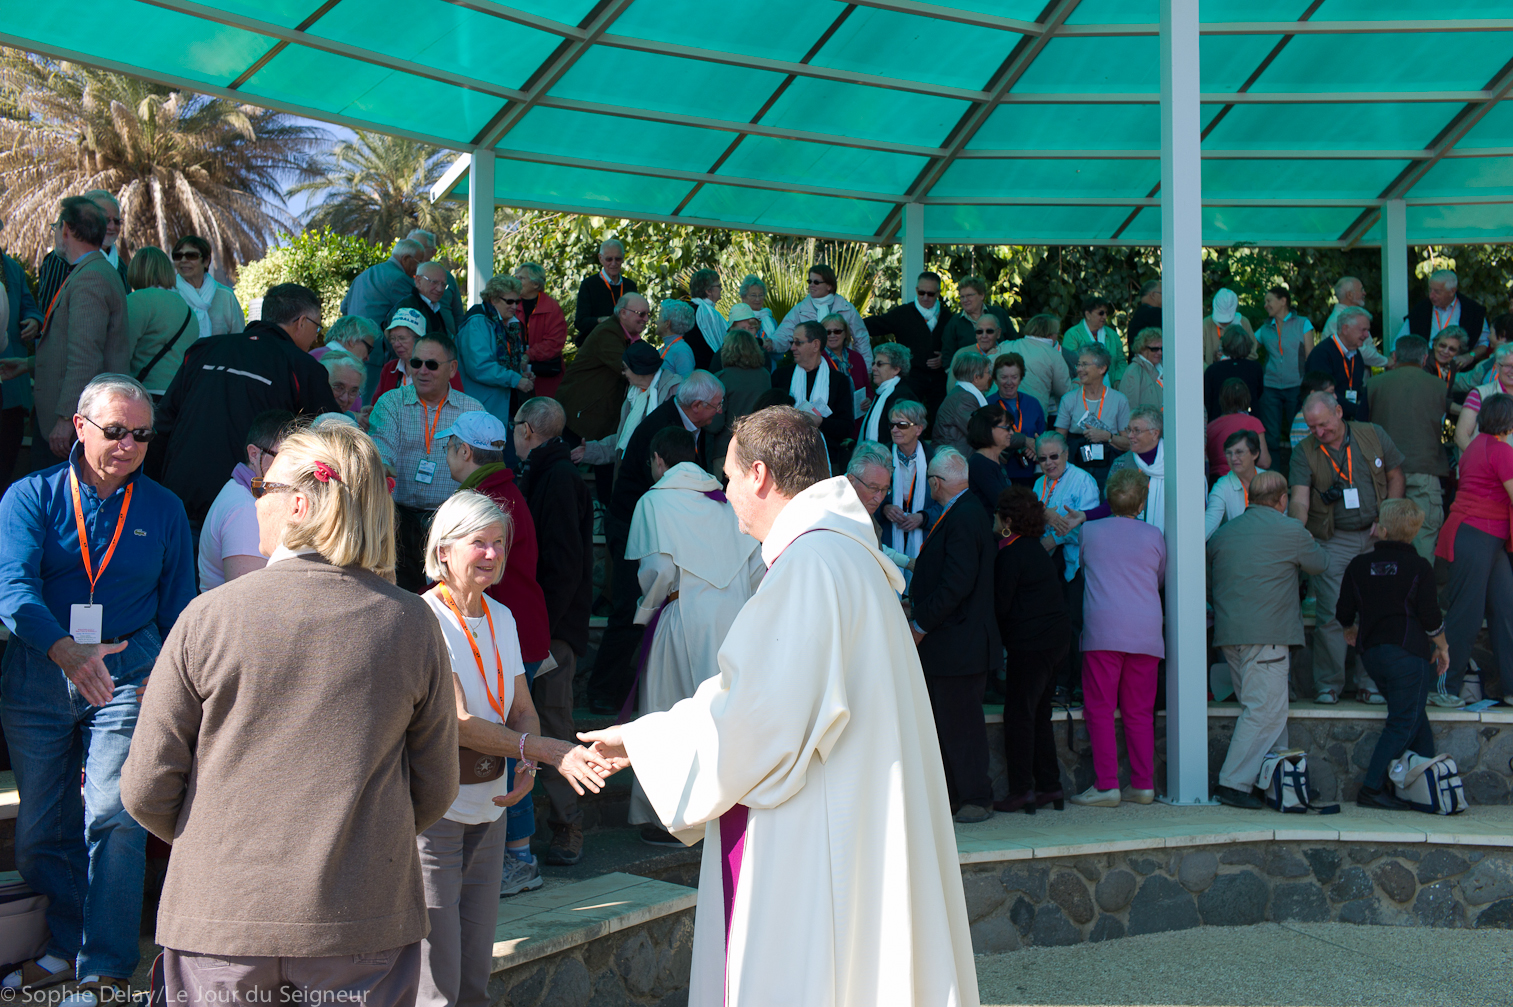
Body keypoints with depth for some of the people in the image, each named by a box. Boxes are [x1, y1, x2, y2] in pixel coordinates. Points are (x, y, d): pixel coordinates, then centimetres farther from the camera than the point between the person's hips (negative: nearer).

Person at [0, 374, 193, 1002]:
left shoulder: (163, 510, 6)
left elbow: (177, 606, 11)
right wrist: (64, 649, -33)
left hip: (128, 670, -1)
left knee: (114, 819, -12)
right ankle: (66, 948, 29)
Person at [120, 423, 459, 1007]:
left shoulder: (208, 616, -7)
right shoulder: (413, 623, -4)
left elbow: (147, 788, -3)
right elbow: (435, 790, 3)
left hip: (221, 916, 0)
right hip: (366, 921, 1)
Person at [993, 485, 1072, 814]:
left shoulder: (1012, 554, -14)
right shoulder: (1037, 549, 15)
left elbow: (999, 605, -15)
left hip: (1031, 643, -9)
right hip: (1056, 637, 9)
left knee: (1019, 715, -3)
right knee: (1039, 715, 14)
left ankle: (1021, 790, -1)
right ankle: (1049, 786, 17)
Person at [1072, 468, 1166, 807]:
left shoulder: (1088, 531, 7)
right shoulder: (1154, 535, 9)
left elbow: (1077, 563, 25)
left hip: (1103, 631, -2)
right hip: (1146, 633, 2)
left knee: (1100, 709, 0)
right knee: (1139, 712, 9)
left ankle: (1106, 785, -4)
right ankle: (1143, 785, 10)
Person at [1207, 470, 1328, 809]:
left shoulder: (1223, 532, 13)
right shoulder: (1289, 531, -3)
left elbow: (1210, 579, 19)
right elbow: (1320, 563, 12)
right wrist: (1309, 542, 32)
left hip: (1228, 633, 7)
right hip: (1266, 635, -7)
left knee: (1262, 707, 14)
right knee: (1266, 711, -6)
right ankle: (1234, 783, -11)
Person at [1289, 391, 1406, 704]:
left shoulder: (1373, 435, 3)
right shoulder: (1304, 452, -2)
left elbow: (1395, 476, 12)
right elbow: (1299, 499, -13)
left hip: (1376, 537, 2)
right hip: (1333, 541, -2)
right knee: (1330, 613, -7)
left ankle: (1369, 681, 13)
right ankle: (1328, 684, 4)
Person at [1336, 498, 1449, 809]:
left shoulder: (1359, 565, 3)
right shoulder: (1419, 567, -8)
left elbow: (1344, 614, 7)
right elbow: (1430, 616, -8)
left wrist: (1351, 630, 29)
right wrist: (1442, 646, 8)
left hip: (1371, 652, 5)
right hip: (1408, 652, -5)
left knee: (1414, 717, 17)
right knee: (1403, 723, -2)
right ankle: (1372, 787, -9)